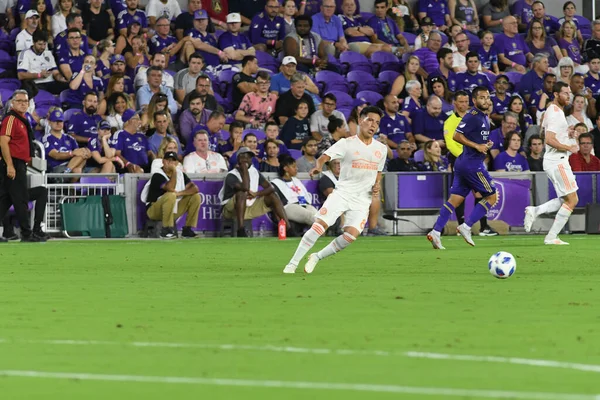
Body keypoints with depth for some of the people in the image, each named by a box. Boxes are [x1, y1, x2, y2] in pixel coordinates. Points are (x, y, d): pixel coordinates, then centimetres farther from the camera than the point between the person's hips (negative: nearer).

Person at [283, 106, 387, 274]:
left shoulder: (381, 149, 10)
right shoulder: (347, 143, -4)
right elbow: (324, 157, -15)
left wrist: (377, 185, 4)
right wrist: (319, 166, -38)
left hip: (362, 200, 3)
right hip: (342, 192, -3)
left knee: (351, 235, -17)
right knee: (321, 224, -19)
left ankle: (317, 257, 5)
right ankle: (293, 263, -11)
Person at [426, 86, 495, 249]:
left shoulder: (484, 117, 17)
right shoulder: (472, 116, -13)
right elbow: (457, 136, -18)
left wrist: (486, 145, 10)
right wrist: (477, 146, -19)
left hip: (463, 163, 9)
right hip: (472, 164, -9)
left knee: (455, 199, 5)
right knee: (492, 196, -2)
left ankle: (435, 232, 0)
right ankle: (466, 227, -4)